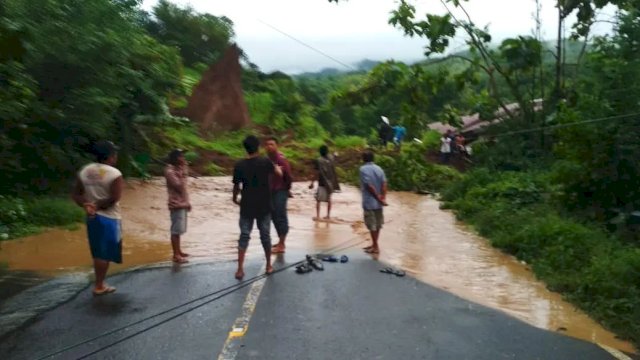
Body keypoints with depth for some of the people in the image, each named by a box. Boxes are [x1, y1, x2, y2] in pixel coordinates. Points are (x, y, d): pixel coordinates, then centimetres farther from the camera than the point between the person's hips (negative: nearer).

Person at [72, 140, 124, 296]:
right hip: (108, 218, -7)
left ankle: (100, 283, 25)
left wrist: (86, 205, -8)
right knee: (105, 253, 4)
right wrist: (98, 206, -11)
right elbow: (114, 198, -22)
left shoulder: (84, 171, 5)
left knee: (98, 253, 16)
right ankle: (99, 286, 9)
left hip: (92, 217, 7)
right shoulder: (115, 174, -15)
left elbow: (76, 194, 4)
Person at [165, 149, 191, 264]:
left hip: (182, 203, 9)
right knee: (176, 230, -4)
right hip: (176, 204, -9)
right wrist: (184, 172, -17)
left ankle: (178, 251, 27)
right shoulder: (170, 171, -16)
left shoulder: (180, 169, 11)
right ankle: (176, 255, 1)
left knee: (179, 230, 17)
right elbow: (179, 186, -21)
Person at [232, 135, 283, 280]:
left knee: (244, 236, 5)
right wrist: (276, 167, 28)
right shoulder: (265, 162, -8)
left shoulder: (240, 165, -7)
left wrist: (235, 199, 19)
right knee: (265, 235, 12)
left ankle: (240, 269, 0)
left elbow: (236, 186, -1)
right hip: (264, 206, 0)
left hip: (247, 207, 0)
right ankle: (269, 266, 22)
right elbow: (279, 174, 5)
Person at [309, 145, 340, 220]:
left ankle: (318, 215, -2)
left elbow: (317, 173, -13)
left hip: (322, 183, -5)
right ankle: (328, 215, 18)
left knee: (318, 200, 2)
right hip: (330, 183, 5)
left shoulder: (319, 160, -12)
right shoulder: (331, 159, 3)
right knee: (328, 199, 13)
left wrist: (312, 182, -7)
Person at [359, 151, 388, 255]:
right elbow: (384, 184, -5)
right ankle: (374, 245, 24)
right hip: (378, 202, 7)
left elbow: (369, 186, -18)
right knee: (377, 224, 14)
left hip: (369, 202, -7)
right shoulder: (379, 169, 8)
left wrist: (379, 199, -14)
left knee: (372, 225, 0)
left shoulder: (363, 169, -11)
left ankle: (375, 247, 4)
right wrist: (383, 198, -13)